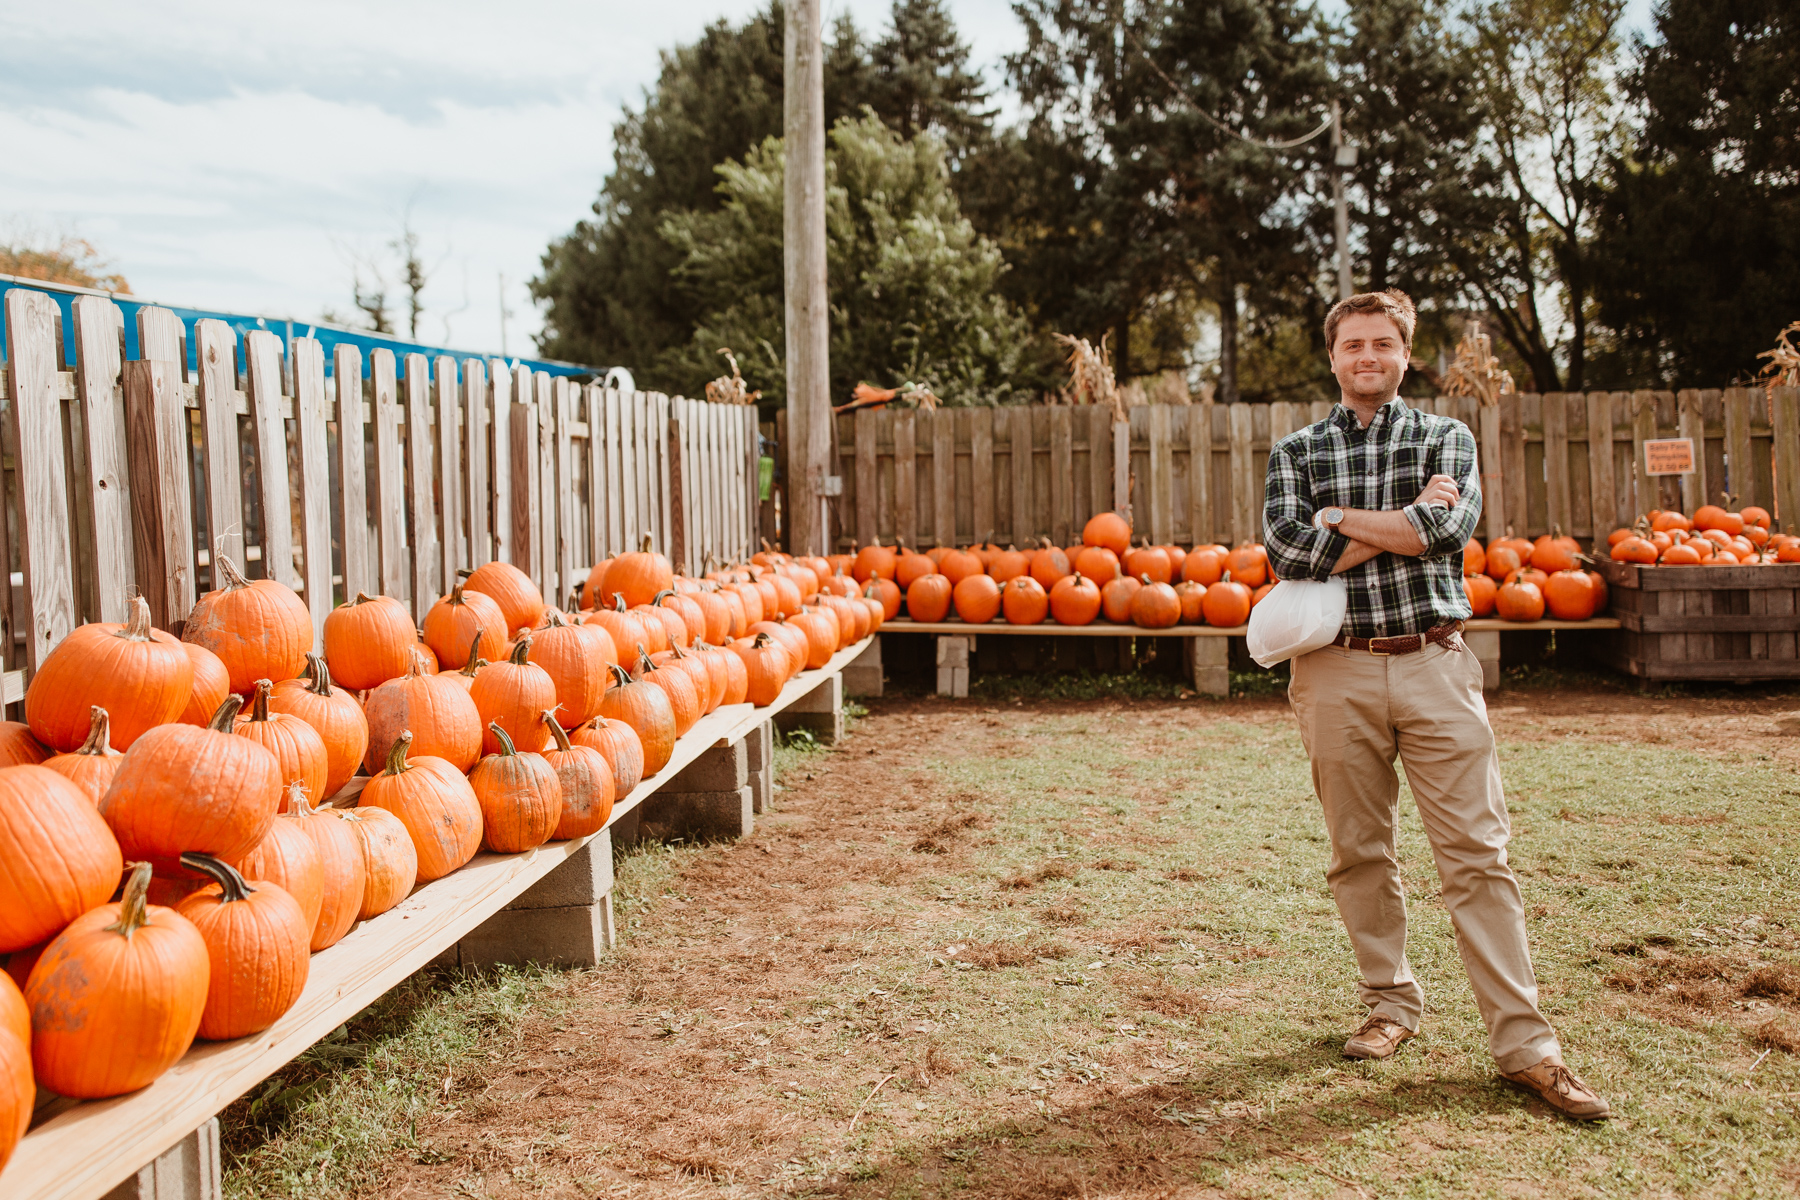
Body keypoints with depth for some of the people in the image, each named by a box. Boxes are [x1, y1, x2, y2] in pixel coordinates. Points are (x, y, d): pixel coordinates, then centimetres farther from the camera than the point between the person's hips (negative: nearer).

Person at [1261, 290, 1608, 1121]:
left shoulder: (1445, 438, 10)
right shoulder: (1296, 452, 11)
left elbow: (1449, 526, -10)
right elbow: (1289, 552, -8)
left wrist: (1340, 519, -6)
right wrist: (1403, 522, -7)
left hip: (1434, 665, -1)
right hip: (1338, 671, 1)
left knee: (1477, 854, -2)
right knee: (1360, 852, 8)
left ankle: (1523, 1043, 3)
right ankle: (1391, 1003, 26)